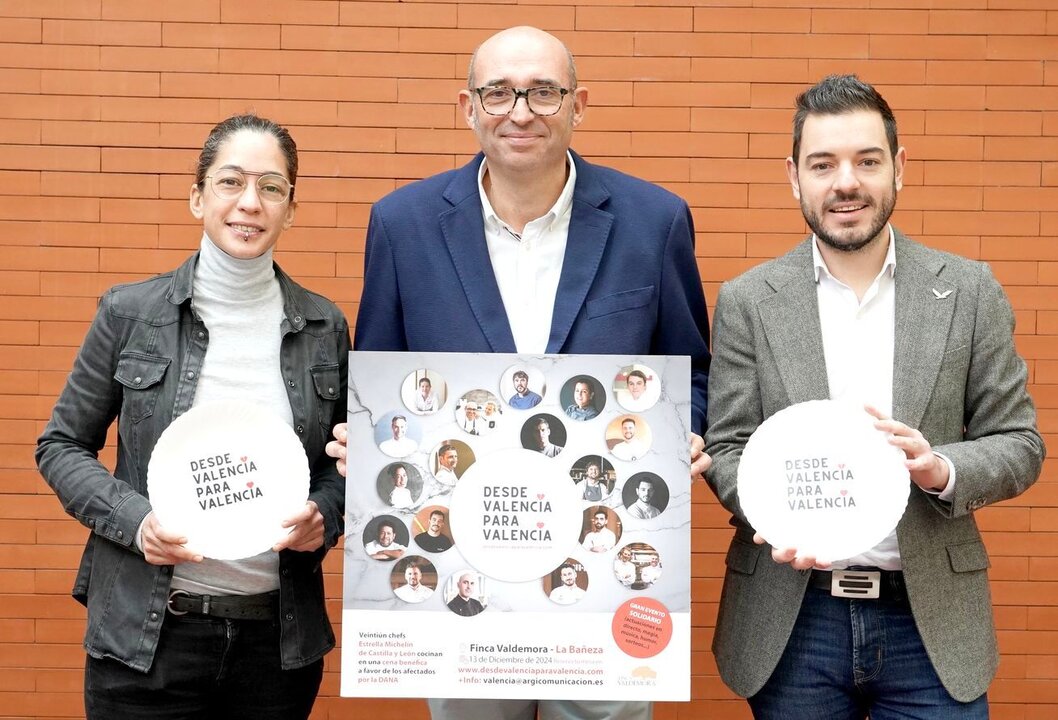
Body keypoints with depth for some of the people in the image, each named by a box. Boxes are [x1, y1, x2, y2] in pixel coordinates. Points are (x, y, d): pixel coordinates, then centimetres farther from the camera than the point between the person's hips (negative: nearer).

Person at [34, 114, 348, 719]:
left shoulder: (325, 327, 3)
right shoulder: (130, 313, -2)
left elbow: (346, 461, 12)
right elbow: (63, 446, 4)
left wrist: (324, 518, -9)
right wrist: (134, 518, -13)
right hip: (147, 636, -1)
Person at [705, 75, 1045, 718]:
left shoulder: (969, 291, 2)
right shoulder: (749, 301, 2)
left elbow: (1019, 443, 3)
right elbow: (727, 448, 1)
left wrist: (943, 470, -17)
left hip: (932, 618, 0)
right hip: (790, 621, 0)